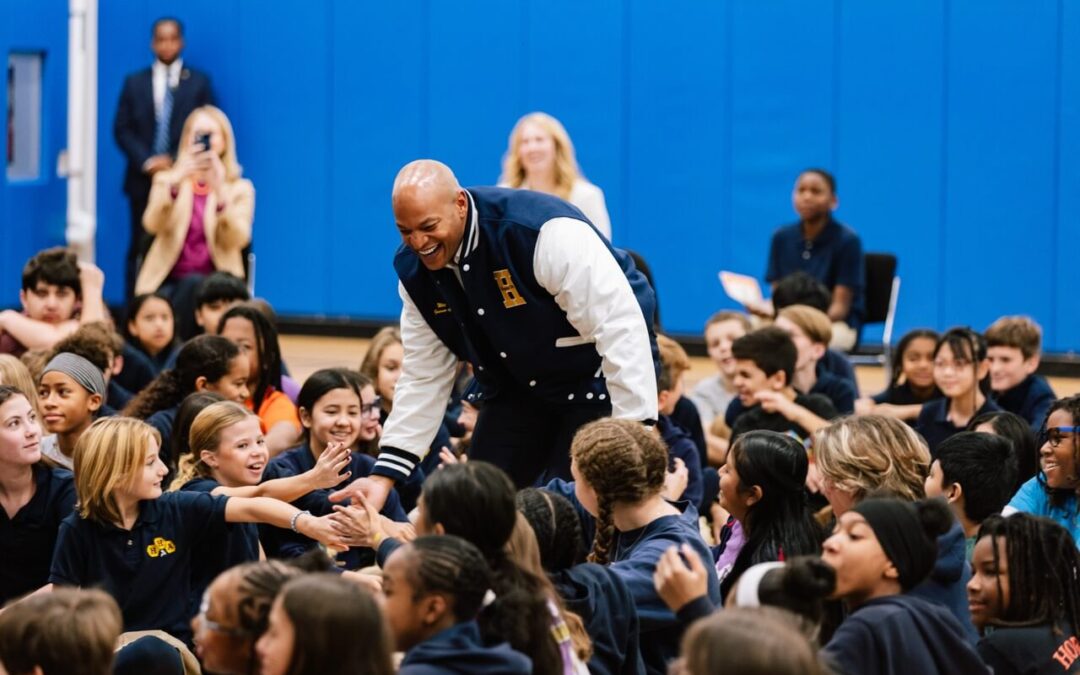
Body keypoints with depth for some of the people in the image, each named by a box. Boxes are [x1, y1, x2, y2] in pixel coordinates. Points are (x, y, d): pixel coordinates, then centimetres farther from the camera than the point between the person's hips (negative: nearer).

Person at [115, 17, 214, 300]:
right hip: (144, 179, 1)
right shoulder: (134, 82, 11)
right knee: (141, 248, -1)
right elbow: (122, 129, 6)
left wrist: (176, 162, -10)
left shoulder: (199, 83, 7)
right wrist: (146, 161, -9)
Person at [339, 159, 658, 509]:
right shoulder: (415, 269, -9)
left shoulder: (543, 232, -32)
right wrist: (385, 474, -5)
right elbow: (423, 378, 0)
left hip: (600, 375, -7)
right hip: (518, 386, 7)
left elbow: (620, 327, -32)